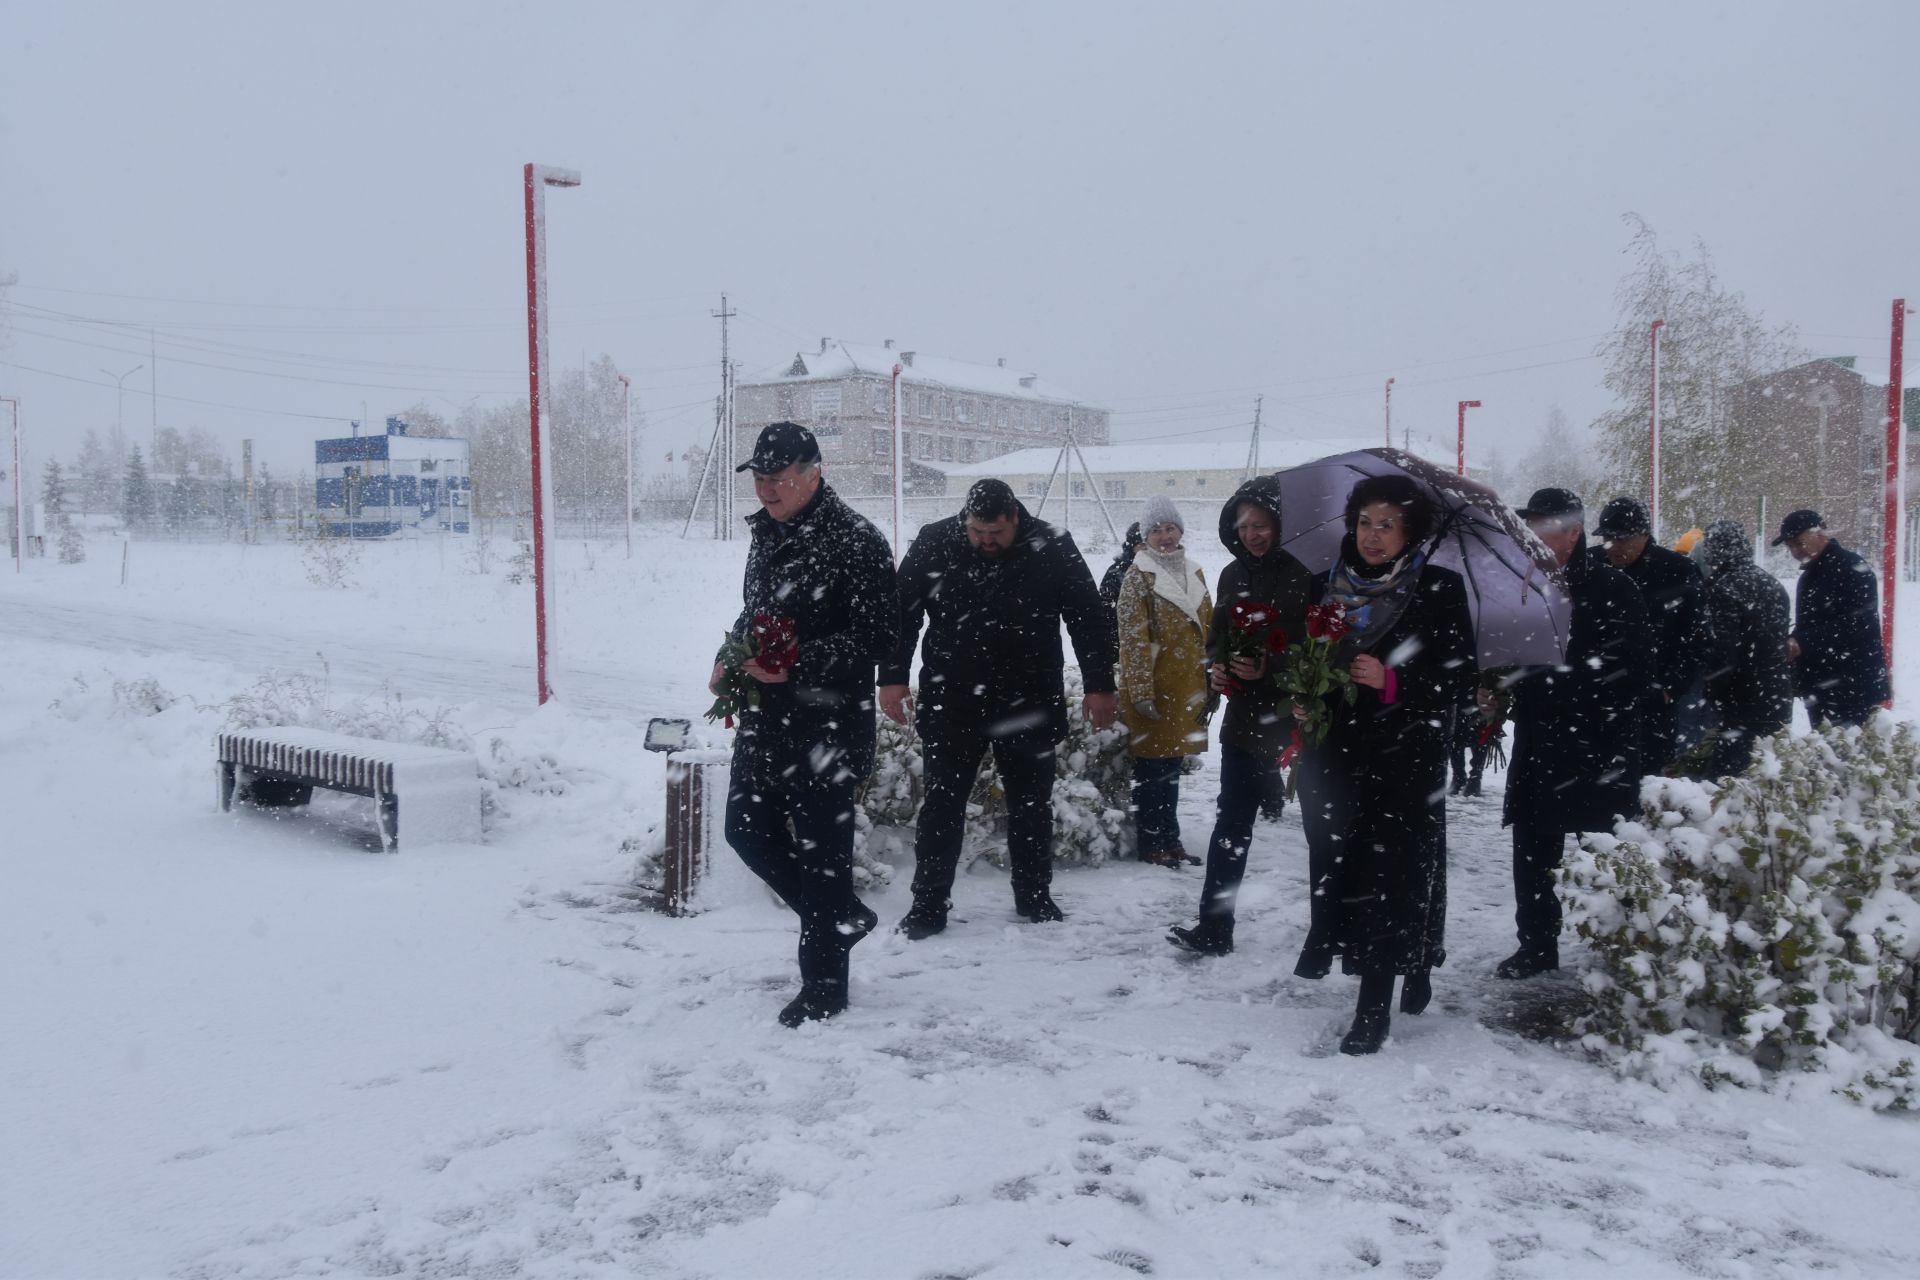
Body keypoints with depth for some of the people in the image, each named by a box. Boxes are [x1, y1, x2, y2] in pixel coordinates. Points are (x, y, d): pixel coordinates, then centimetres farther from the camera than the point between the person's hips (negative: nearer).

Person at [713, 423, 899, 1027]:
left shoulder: (855, 541, -15)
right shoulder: (766, 534, 13)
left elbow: (877, 637, -19)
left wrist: (797, 665, -26)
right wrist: (731, 657, 6)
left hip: (828, 723, -9)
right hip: (765, 717, 9)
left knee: (821, 845, 0)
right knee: (748, 827, 13)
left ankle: (824, 984, 16)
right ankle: (840, 916, 32)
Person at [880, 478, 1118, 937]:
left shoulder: (1052, 546, -7)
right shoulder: (934, 543, -7)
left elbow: (1090, 618, -1)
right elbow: (901, 611, 0)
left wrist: (1099, 685, -3)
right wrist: (892, 677, -5)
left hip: (1028, 701, 1)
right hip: (952, 701, 0)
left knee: (1031, 802, 11)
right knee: (943, 802, 2)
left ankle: (1034, 896, 27)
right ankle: (929, 904, 11)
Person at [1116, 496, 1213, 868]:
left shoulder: (1193, 574, 13)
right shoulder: (1138, 576, -7)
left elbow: (1207, 631, 17)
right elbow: (1133, 638, -13)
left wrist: (1211, 685, 15)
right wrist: (1140, 692, -17)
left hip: (1186, 690, 6)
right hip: (1153, 690, -6)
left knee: (1171, 768, 15)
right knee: (1151, 770, 1)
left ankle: (1170, 840, 24)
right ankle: (1151, 845, 9)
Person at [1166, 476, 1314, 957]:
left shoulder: (1309, 573, -12)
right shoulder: (1234, 575, 9)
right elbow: (1216, 637, 17)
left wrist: (1272, 669, -25)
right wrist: (1216, 666, -3)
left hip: (1300, 722, -6)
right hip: (1245, 719, 6)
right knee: (1230, 826, 8)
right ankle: (1213, 928, 15)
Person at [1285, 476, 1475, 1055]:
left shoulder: (1440, 590, -2)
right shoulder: (1326, 588, 9)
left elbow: (1460, 675, -5)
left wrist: (1392, 680, -17)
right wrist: (1298, 699, -1)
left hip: (1405, 758, -4)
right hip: (1334, 754, 4)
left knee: (1388, 871, -6)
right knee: (1337, 864, 4)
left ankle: (1373, 1007, 1)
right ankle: (1415, 970, 24)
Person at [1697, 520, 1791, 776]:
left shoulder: (1724, 589, -15)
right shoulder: (1772, 584, 12)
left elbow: (1722, 652, -18)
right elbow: (1781, 640, 19)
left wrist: (1711, 694, -5)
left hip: (1742, 703, -8)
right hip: (1778, 700, 8)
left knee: (1726, 774, -7)